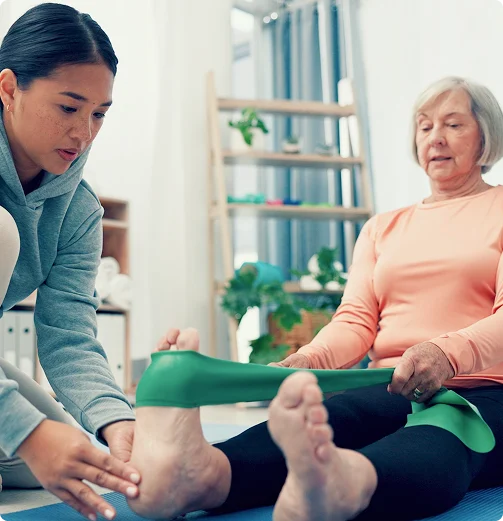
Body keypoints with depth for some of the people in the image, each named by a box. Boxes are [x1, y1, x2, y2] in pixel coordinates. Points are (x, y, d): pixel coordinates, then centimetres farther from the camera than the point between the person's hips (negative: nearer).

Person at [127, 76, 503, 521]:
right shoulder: (382, 227, 23)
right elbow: (355, 320, 9)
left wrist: (451, 352, -29)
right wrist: (307, 361, -14)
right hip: (392, 392, 3)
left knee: (435, 443, -39)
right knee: (328, 420, -32)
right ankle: (204, 473, -60)